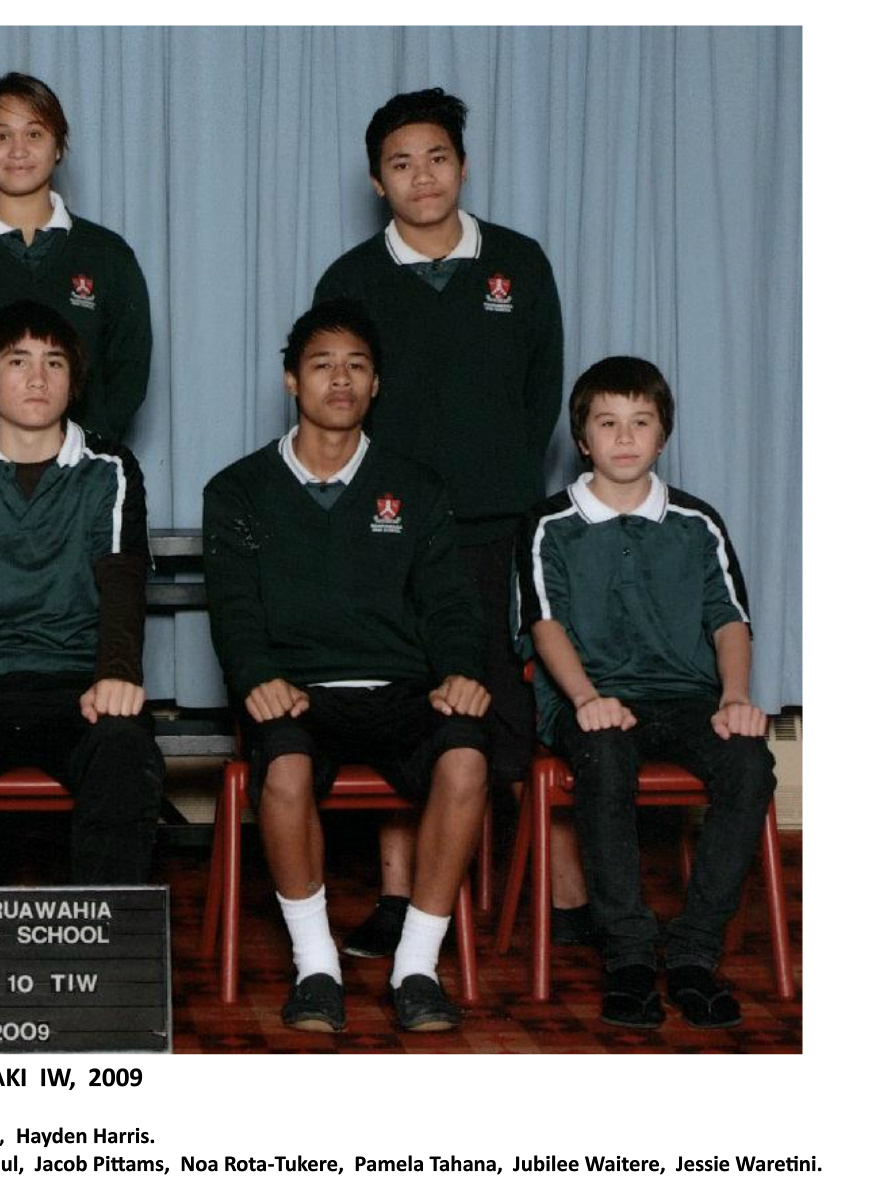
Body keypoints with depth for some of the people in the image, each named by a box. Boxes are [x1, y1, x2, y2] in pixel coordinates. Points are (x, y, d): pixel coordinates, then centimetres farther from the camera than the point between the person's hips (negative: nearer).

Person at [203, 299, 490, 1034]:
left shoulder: (416, 491, 18)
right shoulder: (240, 493, 13)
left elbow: (447, 601, 10)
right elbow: (234, 607, 2)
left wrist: (461, 671, -12)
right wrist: (258, 676, -19)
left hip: (401, 695, 1)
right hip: (297, 696, -1)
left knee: (465, 756, -32)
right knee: (286, 765, -37)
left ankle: (417, 965, -22)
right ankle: (316, 966, -21)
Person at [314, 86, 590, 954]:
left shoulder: (519, 265, 8)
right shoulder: (351, 280, 5)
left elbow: (544, 391, 12)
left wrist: (507, 482, 8)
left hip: (499, 531, 0)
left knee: (522, 712, -1)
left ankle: (569, 901, 4)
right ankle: (397, 901, 11)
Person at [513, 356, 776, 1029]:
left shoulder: (697, 525, 16)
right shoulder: (552, 527, 10)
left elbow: (730, 620, 8)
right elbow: (546, 622, -3)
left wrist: (735, 698, -13)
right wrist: (588, 698, -22)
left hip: (686, 696, 2)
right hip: (591, 700, -2)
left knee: (749, 760, -30)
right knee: (604, 757, -38)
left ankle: (693, 954, -25)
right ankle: (629, 955, -30)